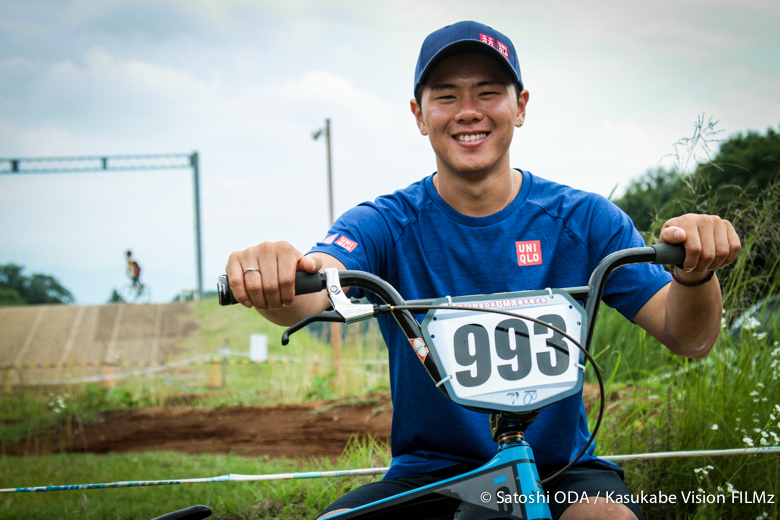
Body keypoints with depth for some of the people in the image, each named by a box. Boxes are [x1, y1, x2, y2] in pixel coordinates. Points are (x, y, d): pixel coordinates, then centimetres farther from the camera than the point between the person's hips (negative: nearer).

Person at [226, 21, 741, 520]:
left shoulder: (582, 220, -2)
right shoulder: (386, 225, -4)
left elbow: (688, 338, -8)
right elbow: (303, 300, -23)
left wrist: (695, 272, -32)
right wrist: (276, 278, -49)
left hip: (561, 470, 0)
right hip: (427, 474, 1)